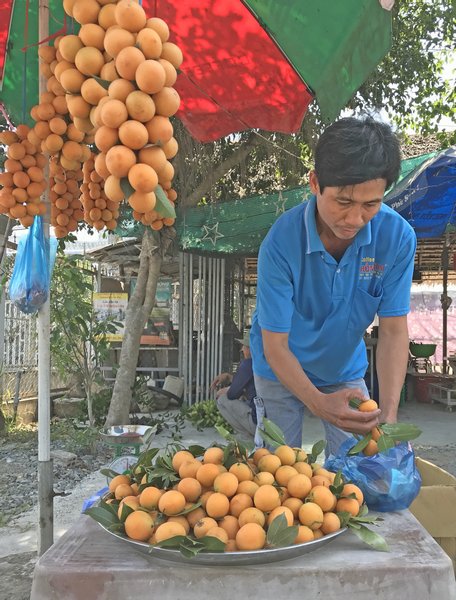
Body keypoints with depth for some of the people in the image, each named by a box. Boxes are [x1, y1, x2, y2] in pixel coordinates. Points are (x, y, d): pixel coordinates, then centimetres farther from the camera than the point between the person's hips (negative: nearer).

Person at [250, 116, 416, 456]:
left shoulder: (398, 237, -21)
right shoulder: (281, 243, -30)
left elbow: (394, 331, -16)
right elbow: (275, 344, -25)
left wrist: (389, 411, -28)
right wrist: (318, 402, -40)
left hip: (345, 370, 3)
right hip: (282, 372, -2)